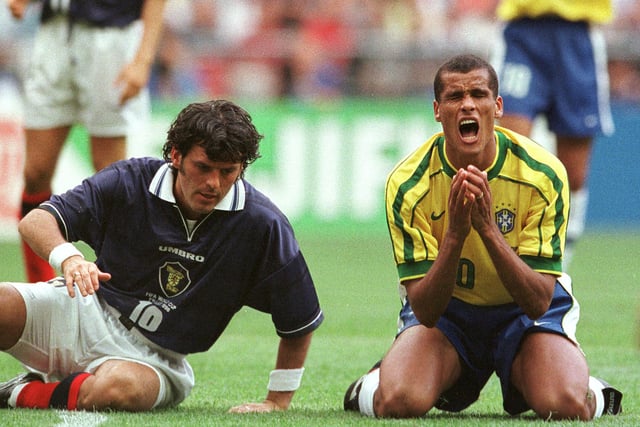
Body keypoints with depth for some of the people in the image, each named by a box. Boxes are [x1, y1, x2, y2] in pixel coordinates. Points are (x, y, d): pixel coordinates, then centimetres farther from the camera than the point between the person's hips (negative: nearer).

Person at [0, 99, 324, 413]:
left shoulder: (263, 224, -12)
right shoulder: (129, 182, -9)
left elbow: (299, 323, -1)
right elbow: (35, 221, -13)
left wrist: (277, 402, 0)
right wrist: (68, 258, -34)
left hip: (149, 356, -1)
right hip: (86, 309, 1)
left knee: (123, 387, -39)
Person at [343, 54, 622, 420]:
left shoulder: (542, 174, -21)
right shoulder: (408, 184, -20)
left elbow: (538, 302, -24)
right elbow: (425, 311, -23)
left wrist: (488, 229, -38)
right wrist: (455, 235, -39)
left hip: (525, 309, 0)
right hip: (443, 308, 0)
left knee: (566, 405, -28)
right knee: (399, 402, -28)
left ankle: (593, 392, 11)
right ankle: (374, 384, 10)